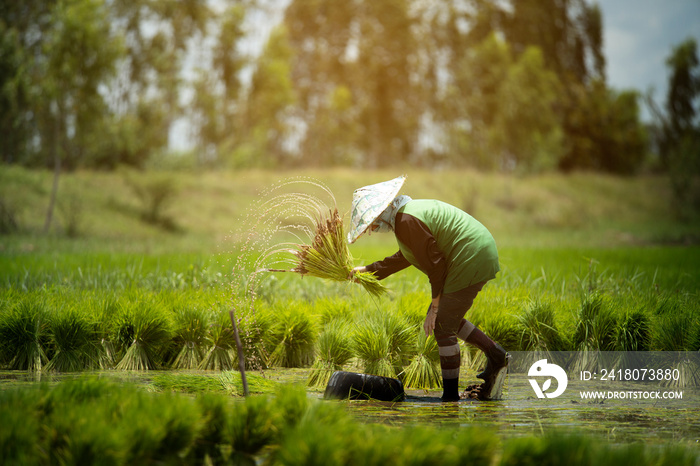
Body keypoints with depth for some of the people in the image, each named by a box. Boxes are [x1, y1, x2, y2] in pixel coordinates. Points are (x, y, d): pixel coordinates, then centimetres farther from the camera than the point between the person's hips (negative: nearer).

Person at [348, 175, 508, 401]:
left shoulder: (407, 221, -18)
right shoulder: (407, 214, 14)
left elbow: (435, 263, -17)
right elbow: (403, 258, 30)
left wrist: (435, 307, -8)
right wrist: (368, 270, 32)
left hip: (470, 260, -10)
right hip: (480, 255, 10)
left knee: (442, 326, -5)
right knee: (446, 317, 19)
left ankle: (450, 395, 0)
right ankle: (495, 353, 21)